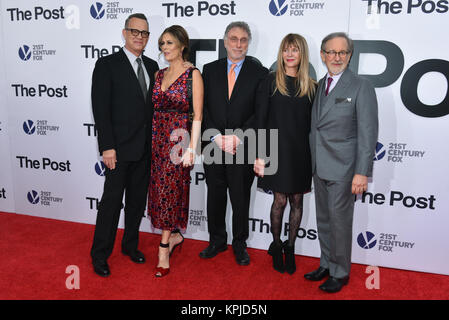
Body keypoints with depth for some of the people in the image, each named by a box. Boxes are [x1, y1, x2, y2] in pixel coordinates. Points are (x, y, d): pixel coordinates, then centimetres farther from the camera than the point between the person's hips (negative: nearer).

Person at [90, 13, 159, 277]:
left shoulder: (152, 66, 11)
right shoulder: (107, 64, -6)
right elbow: (101, 108, -11)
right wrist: (107, 146, -16)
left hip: (146, 148, 6)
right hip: (120, 147, -5)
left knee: (137, 200, 14)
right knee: (112, 200, 1)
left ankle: (131, 245, 31)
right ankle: (100, 254, 16)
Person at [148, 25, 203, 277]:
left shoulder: (193, 74, -5)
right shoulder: (159, 74, 13)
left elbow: (198, 116, -10)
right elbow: (154, 108, 14)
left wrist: (191, 148, -15)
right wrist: (149, 140, 8)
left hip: (179, 137, -6)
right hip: (157, 137, 6)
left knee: (169, 190, -4)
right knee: (160, 190, 9)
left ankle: (164, 251, 6)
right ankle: (174, 235, 29)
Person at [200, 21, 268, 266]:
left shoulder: (259, 73, 0)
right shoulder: (210, 70, 7)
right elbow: (203, 108, 3)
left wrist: (238, 138, -15)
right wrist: (215, 137, -10)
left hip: (243, 148, -2)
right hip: (212, 145, 3)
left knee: (240, 198, 8)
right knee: (215, 195, 12)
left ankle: (239, 244, 26)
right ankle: (217, 241, 30)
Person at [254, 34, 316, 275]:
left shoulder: (311, 87, 5)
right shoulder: (271, 81, -2)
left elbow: (313, 124, 7)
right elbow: (261, 119, -5)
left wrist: (314, 159, 3)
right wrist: (259, 155, -10)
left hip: (301, 152, 3)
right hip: (277, 149, -2)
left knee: (297, 201, 8)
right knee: (280, 200, 3)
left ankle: (290, 248, 24)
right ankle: (276, 246, 24)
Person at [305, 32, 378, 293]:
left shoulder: (361, 87, -9)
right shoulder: (320, 86, 11)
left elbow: (367, 134, -13)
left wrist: (362, 173, -18)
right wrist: (311, 162, 11)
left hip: (343, 169, -6)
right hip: (320, 168, 7)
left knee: (340, 221, 2)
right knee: (324, 220, 17)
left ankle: (340, 273, 20)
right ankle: (326, 265, 34)